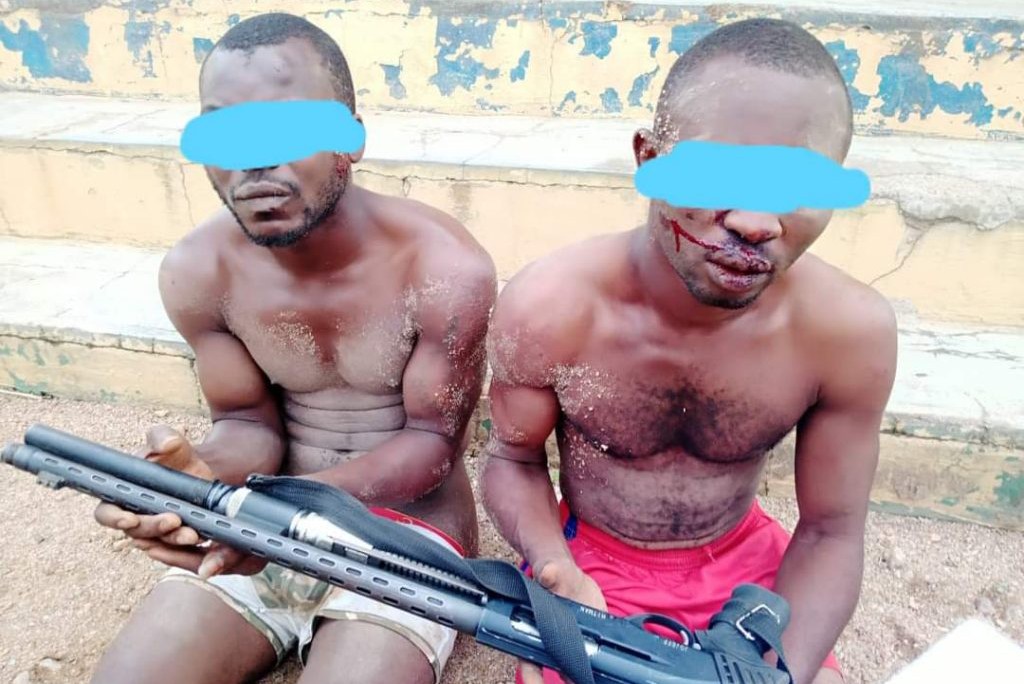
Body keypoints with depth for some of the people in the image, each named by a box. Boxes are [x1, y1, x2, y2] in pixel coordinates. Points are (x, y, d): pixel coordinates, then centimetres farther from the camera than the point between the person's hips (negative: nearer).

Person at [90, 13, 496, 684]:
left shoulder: (446, 270, -20)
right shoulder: (198, 272, -7)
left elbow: (431, 440, -12)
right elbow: (251, 424, 2)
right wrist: (201, 479, -23)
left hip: (409, 534, -3)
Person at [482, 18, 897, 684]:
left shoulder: (853, 329, -21)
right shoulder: (547, 308, -25)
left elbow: (831, 532, -9)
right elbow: (513, 459, -8)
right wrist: (558, 575, -26)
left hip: (744, 561, 2)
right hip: (592, 560, -1)